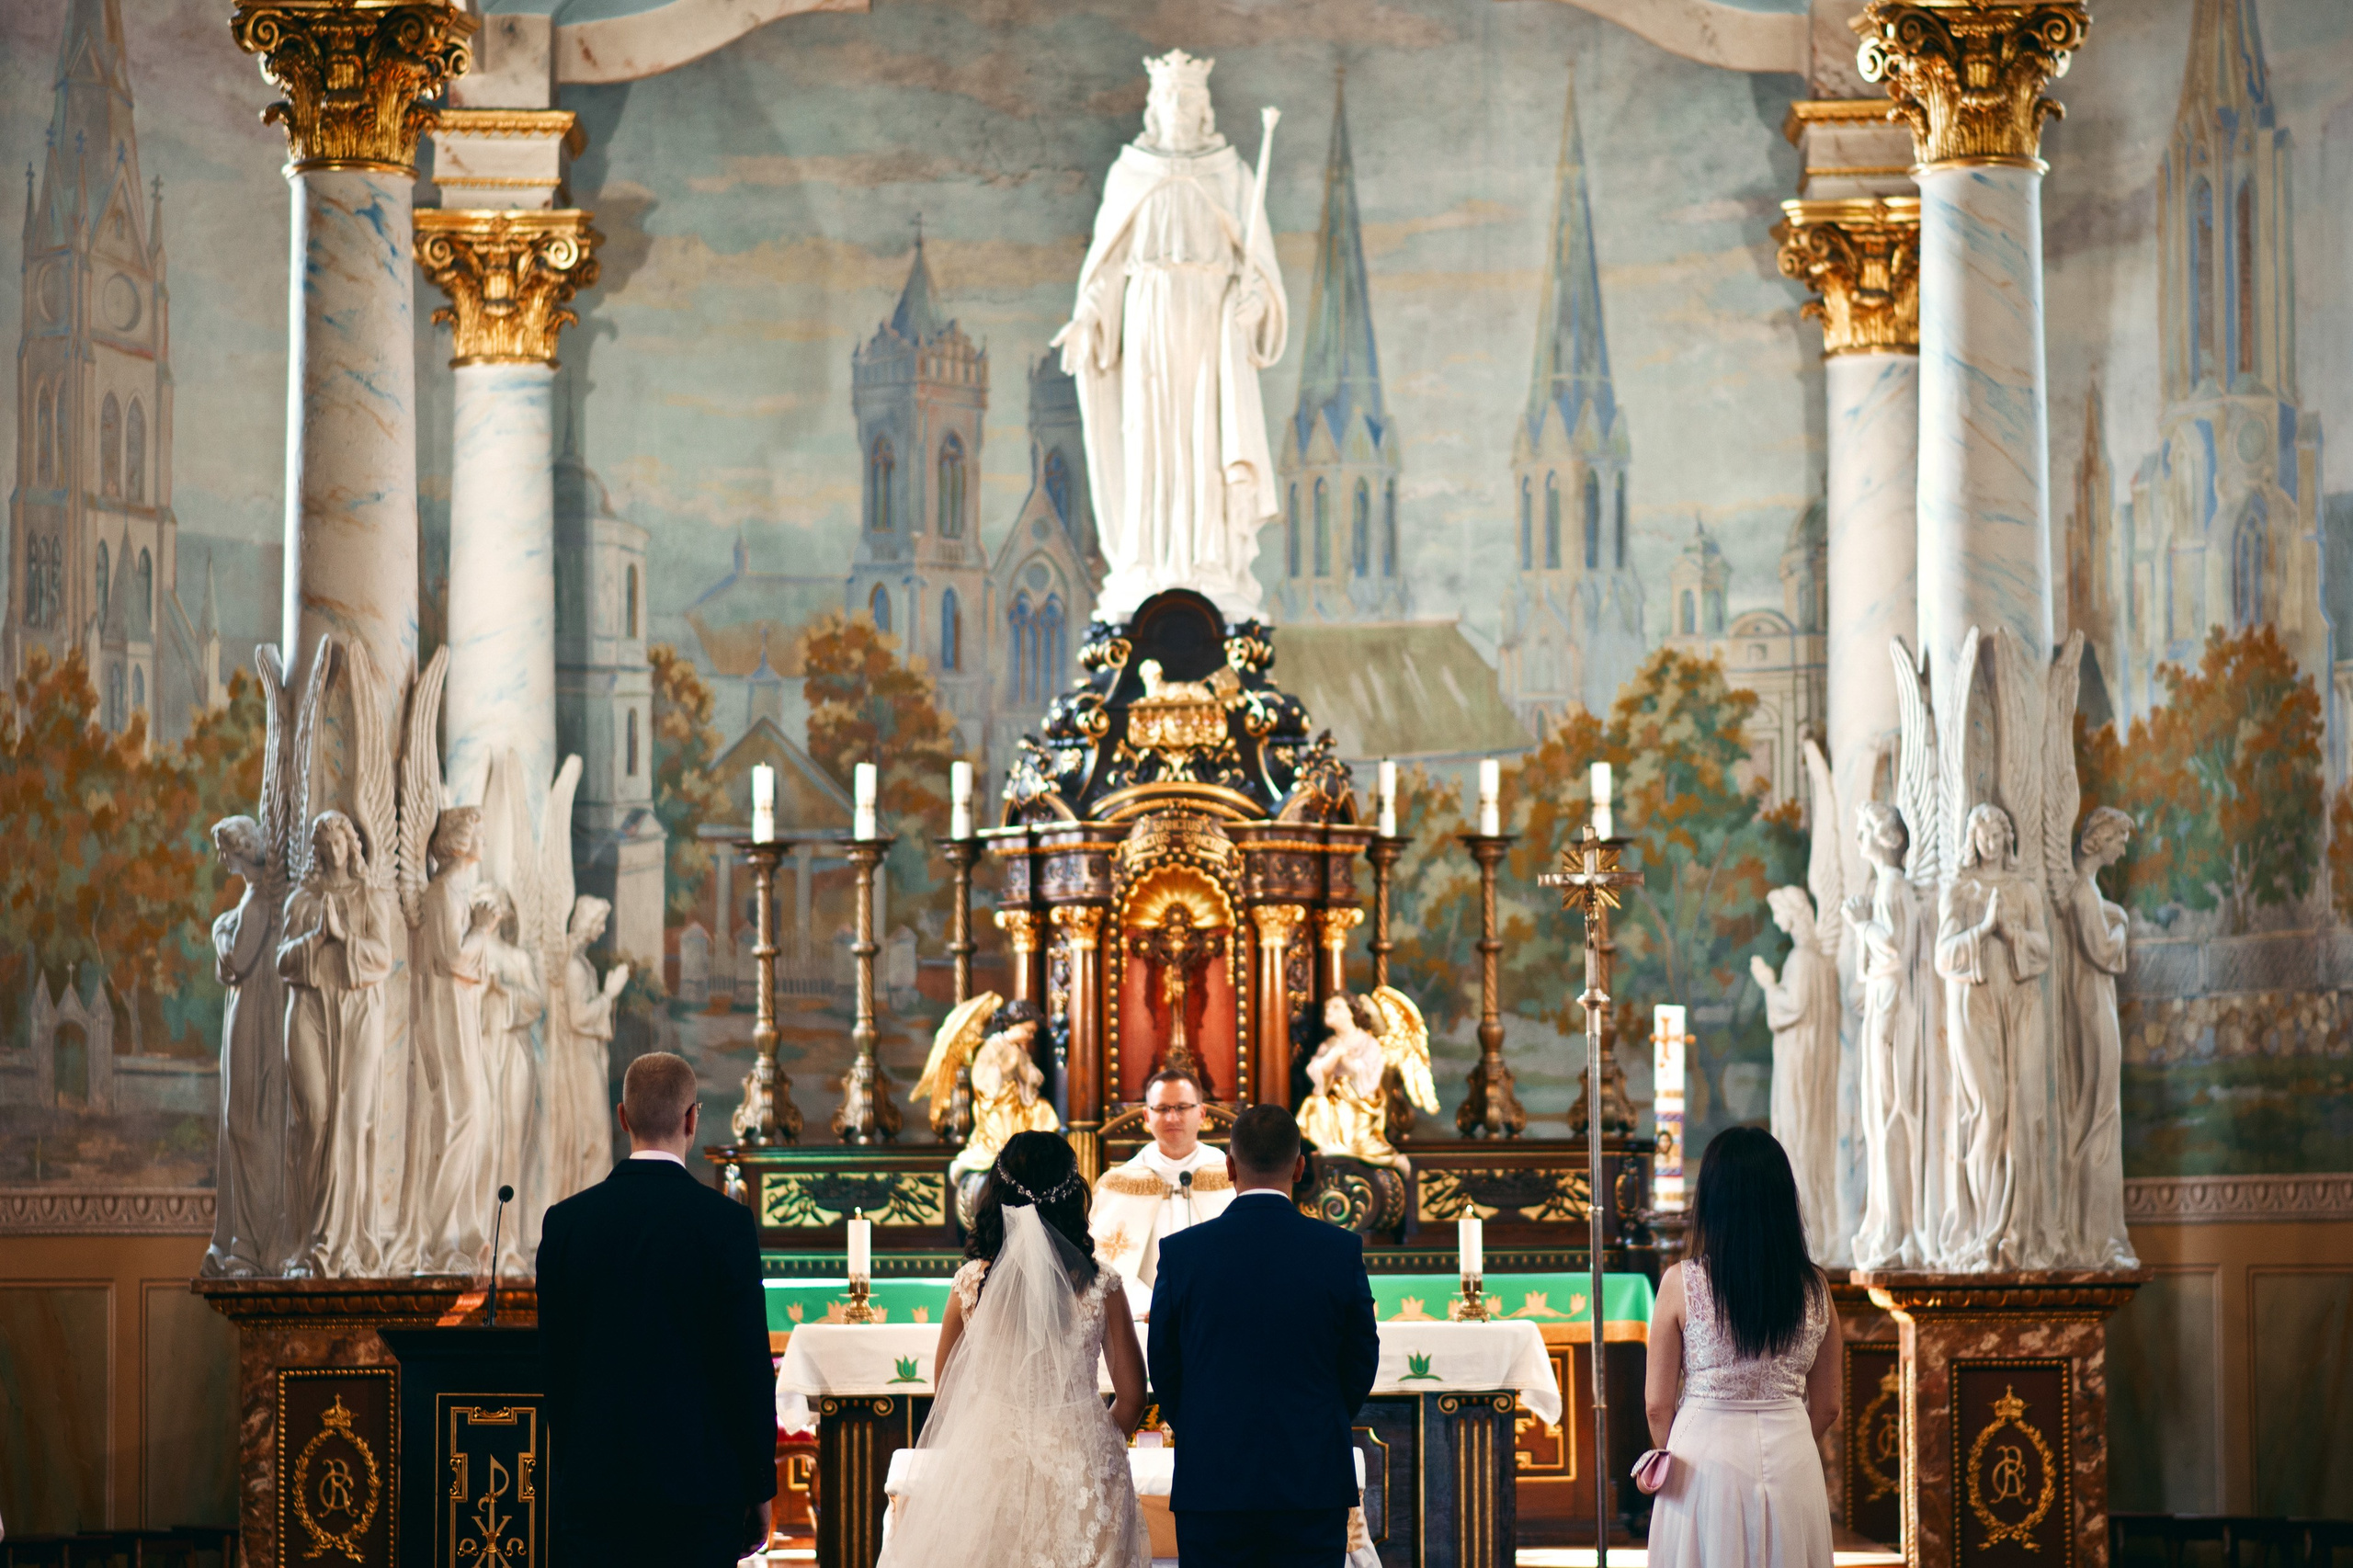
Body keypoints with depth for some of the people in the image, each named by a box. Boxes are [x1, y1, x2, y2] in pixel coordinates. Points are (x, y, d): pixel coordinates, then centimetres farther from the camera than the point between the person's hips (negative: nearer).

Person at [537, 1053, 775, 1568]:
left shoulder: (566, 1221, 1)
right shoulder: (726, 1223, -8)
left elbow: (553, 1361, 6)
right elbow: (750, 1363, -6)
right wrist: (760, 1491, 2)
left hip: (593, 1480, 2)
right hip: (698, 1483, -2)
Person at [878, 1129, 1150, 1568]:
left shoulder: (973, 1282, -5)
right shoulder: (1101, 1287, -7)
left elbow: (945, 1390, 6)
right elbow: (1131, 1396, 0)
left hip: (987, 1464, 0)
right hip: (1080, 1476, 0)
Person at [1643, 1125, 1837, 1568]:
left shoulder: (1682, 1284, -8)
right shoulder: (1814, 1288, 0)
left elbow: (1657, 1404, -4)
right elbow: (1827, 1407, 7)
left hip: (1706, 1456, -2)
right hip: (1792, 1460, 2)